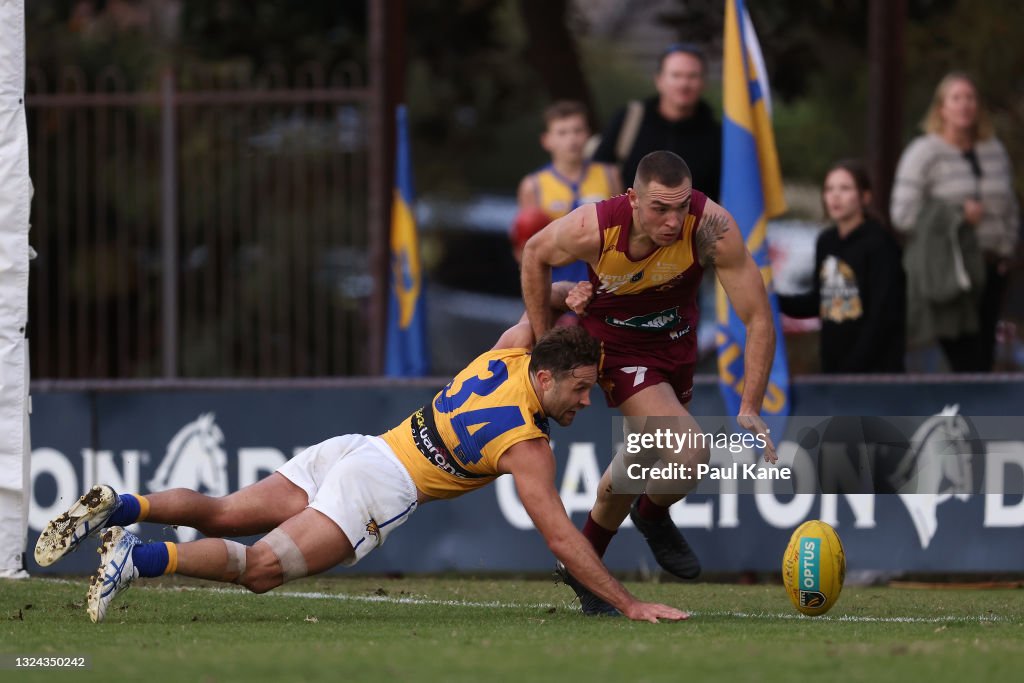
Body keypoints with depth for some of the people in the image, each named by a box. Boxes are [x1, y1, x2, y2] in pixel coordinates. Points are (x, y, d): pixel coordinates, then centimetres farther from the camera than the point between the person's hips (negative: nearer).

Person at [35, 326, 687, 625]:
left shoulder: (504, 358, 10)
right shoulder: (530, 449, -9)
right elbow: (561, 537, -11)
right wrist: (630, 604, -10)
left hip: (352, 450, 8)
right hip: (381, 486, -8)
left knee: (220, 514, 9)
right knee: (259, 568, -16)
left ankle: (118, 507, -8)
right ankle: (142, 558, -32)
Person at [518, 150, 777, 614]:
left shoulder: (712, 228, -32)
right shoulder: (593, 229, -32)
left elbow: (758, 318, -26)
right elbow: (535, 254, -7)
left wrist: (750, 408, -31)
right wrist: (544, 342, -3)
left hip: (676, 340, 3)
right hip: (618, 344, -3)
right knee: (688, 455, -22)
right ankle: (654, 515, 13)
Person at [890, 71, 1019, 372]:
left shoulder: (995, 151, 14)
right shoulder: (923, 153, -2)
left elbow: (1010, 209, 22)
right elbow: (903, 214, -7)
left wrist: (1005, 249, 7)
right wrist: (959, 215, -10)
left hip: (989, 268, 5)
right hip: (946, 272, -5)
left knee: (984, 361, 2)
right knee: (966, 362, -12)